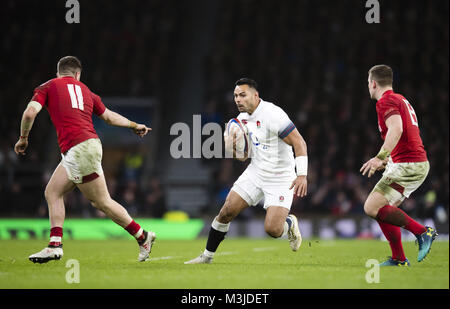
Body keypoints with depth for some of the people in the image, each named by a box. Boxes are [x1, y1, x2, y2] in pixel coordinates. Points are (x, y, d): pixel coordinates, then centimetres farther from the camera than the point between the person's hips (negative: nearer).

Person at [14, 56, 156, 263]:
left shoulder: (47, 87, 6)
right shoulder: (85, 90, 20)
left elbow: (30, 113, -7)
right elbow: (110, 117, 27)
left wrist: (23, 138, 9)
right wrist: (135, 126, 43)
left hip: (79, 150, -7)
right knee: (52, 192, 15)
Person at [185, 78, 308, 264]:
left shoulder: (272, 114, -21)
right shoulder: (242, 119, 5)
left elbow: (299, 142, -22)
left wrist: (302, 175, -30)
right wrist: (232, 148, -10)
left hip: (281, 179, -7)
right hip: (255, 173, 7)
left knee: (272, 230, -16)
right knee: (227, 211, -3)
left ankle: (290, 224, 20)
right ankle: (207, 255, 13)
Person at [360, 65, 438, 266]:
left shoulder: (385, 101, -9)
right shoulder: (401, 100, 23)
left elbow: (396, 129, -27)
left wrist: (380, 157, -35)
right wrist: (387, 161, 35)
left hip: (408, 165, -10)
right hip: (419, 163, 10)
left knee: (372, 208, -13)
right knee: (384, 210, 14)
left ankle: (422, 232, -16)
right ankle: (399, 259, 11)